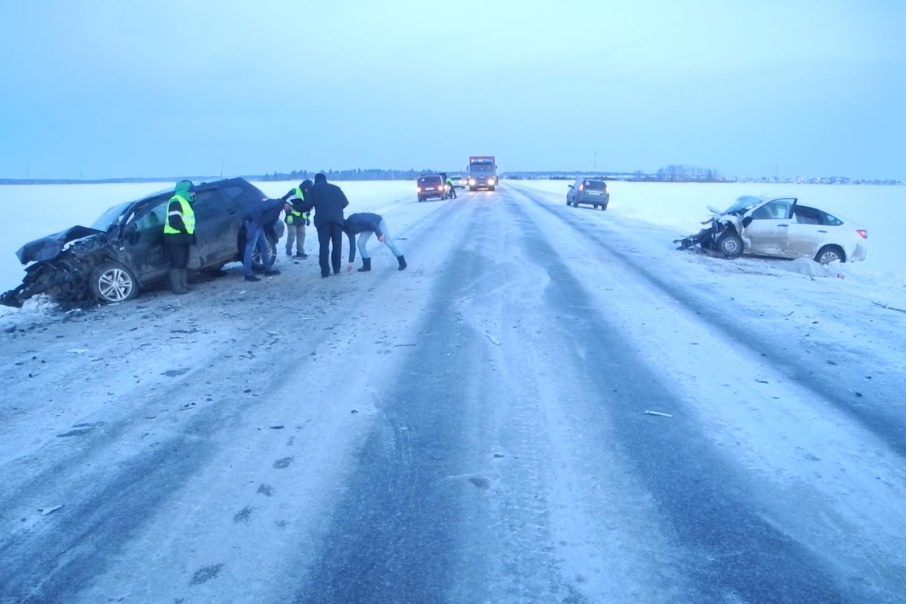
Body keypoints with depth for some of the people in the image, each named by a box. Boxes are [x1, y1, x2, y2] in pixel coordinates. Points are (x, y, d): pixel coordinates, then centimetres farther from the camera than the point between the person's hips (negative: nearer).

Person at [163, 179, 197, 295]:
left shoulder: (185, 202, 20)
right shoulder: (176, 202, -13)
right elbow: (174, 221, -23)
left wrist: (190, 234, 16)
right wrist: (185, 230, -15)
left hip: (182, 237, 10)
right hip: (175, 237, -10)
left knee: (184, 262, 13)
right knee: (177, 263, -9)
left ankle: (183, 284, 20)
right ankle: (177, 287, -7)